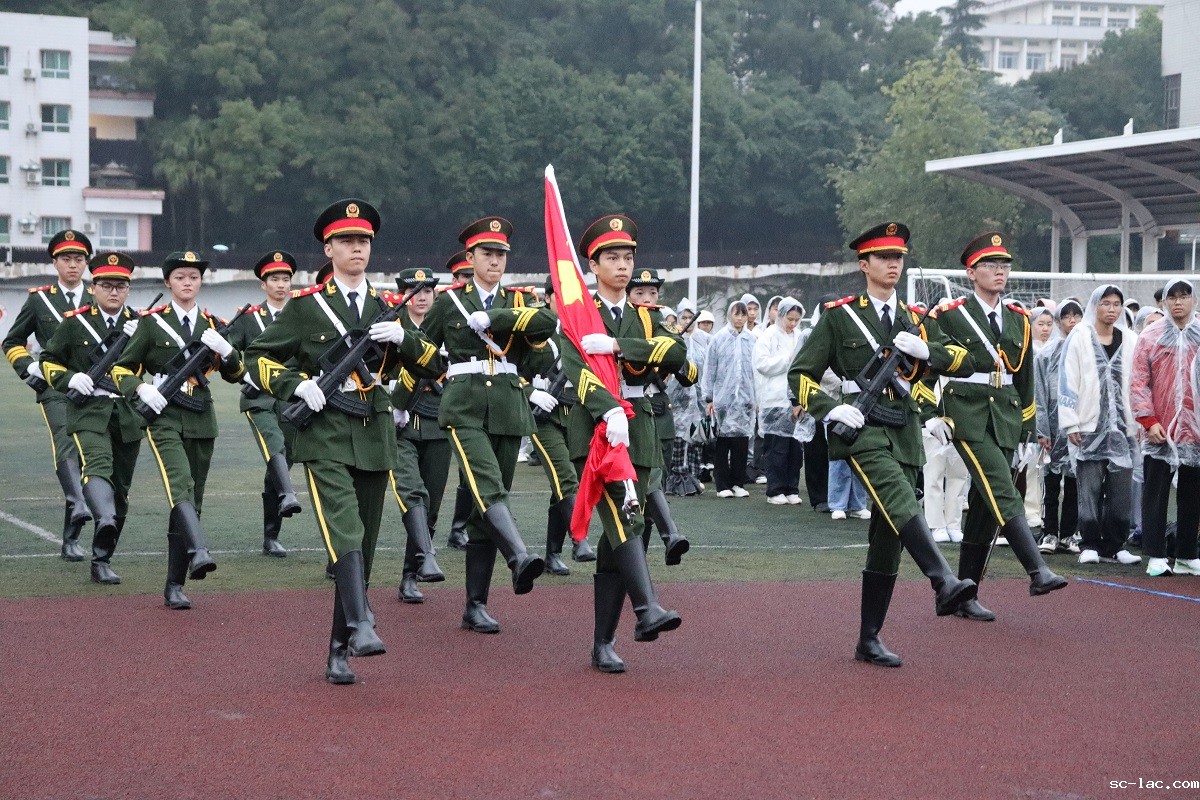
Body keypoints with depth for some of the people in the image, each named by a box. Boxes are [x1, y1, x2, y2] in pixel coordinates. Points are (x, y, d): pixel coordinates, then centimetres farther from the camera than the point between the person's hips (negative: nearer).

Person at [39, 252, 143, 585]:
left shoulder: (140, 325, 9)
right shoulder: (74, 323, 3)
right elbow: (48, 360, 9)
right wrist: (69, 378, -10)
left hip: (128, 416, 3)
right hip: (88, 412, -3)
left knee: (120, 490, 8)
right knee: (97, 466, -31)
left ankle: (102, 560, 19)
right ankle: (105, 520, -57)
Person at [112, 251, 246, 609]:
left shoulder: (211, 324, 12)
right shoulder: (152, 322, 3)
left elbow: (236, 375, 14)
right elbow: (121, 369, 5)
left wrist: (224, 349, -6)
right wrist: (142, 389, -15)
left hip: (201, 419, 4)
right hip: (165, 416, -4)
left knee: (192, 500, 5)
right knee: (180, 484, -28)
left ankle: (174, 586, 11)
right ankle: (198, 552, -48)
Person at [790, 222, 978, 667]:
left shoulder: (915, 319, 18)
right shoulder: (839, 315, 4)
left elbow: (962, 358, 14)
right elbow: (800, 374, 4)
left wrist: (926, 350, -5)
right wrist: (830, 410, -13)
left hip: (904, 432, 5)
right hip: (860, 430, -5)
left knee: (888, 538, 5)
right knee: (900, 500, -32)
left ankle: (869, 640, 12)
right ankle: (943, 584, -49)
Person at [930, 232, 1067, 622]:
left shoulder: (1018, 319, 12)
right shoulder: (948, 315, -3)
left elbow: (1025, 380, 17)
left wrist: (1029, 433, 16)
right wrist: (930, 414, -8)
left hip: (1005, 418, 5)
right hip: (967, 416, -5)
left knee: (984, 508, 6)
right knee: (1004, 494, -20)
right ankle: (1038, 572, -28)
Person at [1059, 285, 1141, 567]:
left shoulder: (1130, 340, 11)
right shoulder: (1079, 338, 1)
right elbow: (1068, 382, -2)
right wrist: (1070, 424, -7)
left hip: (1122, 426, 3)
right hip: (1089, 425, -3)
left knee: (1120, 489, 1)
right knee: (1090, 489, -4)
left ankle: (1115, 546, 8)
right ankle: (1090, 545, 2)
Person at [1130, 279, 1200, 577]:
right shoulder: (1151, 336, 1)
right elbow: (1138, 382, -1)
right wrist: (1149, 420, -9)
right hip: (1160, 431, -2)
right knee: (1156, 496, 1)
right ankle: (1156, 556, 5)